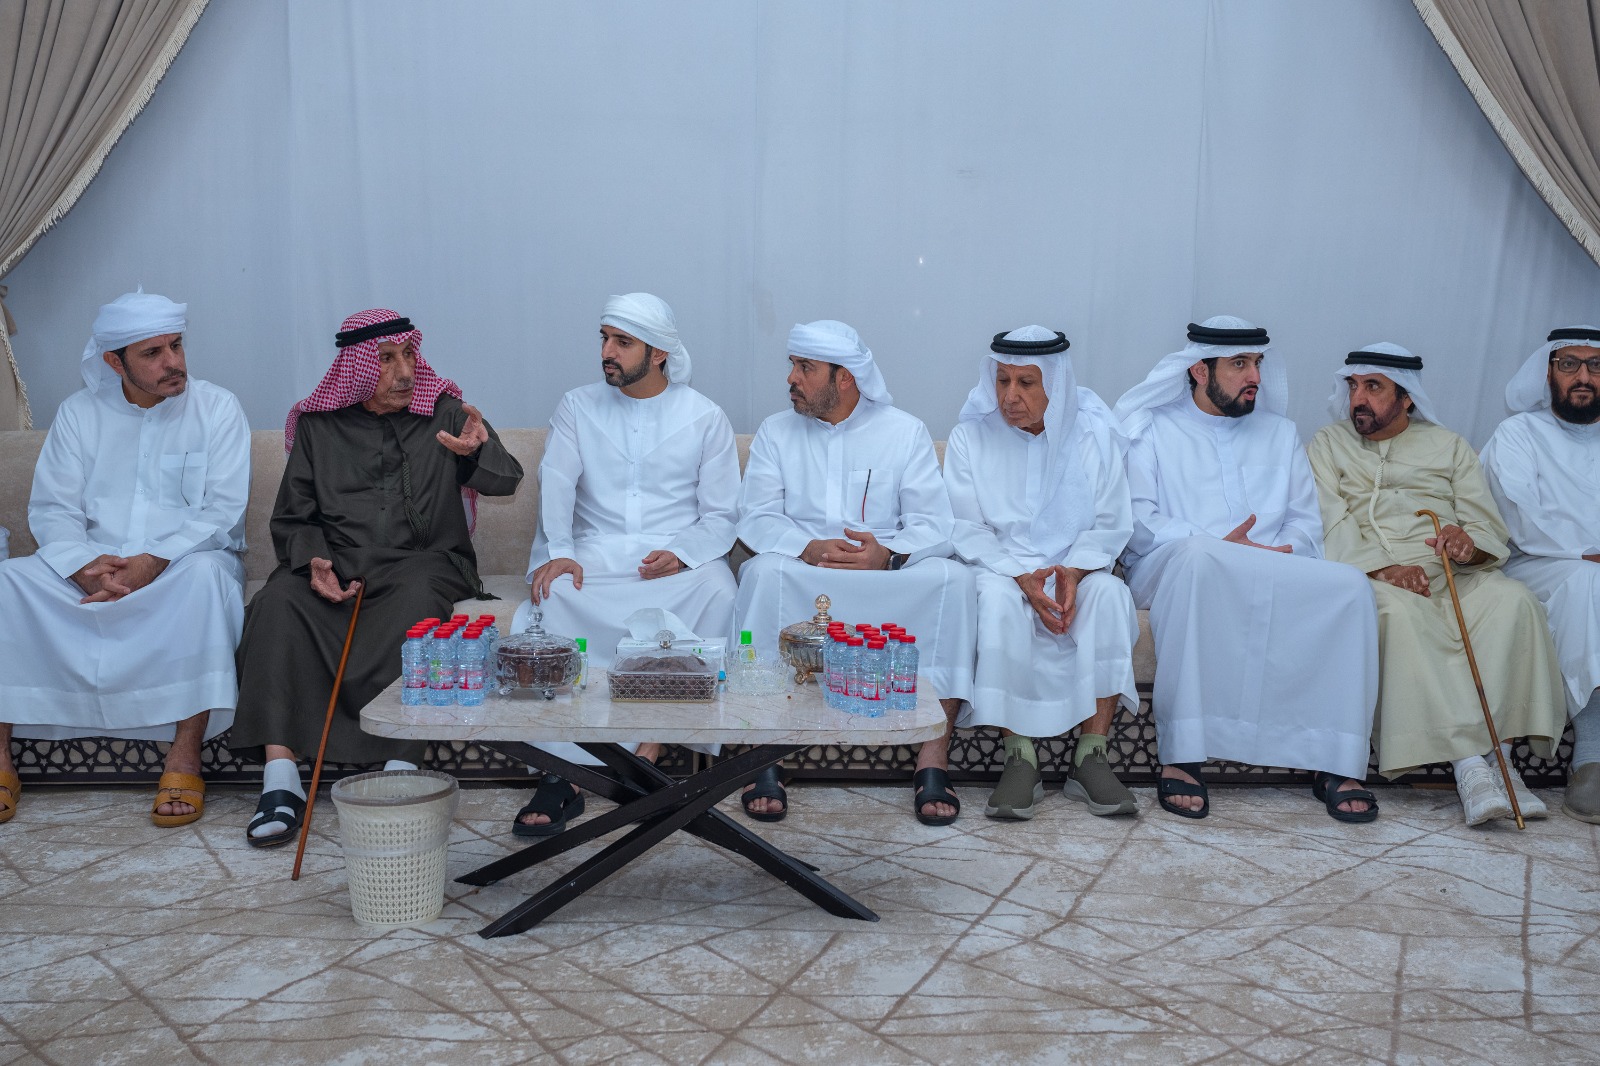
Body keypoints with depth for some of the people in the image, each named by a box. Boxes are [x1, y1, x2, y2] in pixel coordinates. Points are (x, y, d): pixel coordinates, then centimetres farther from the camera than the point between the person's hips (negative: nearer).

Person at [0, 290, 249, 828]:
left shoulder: (216, 408, -1)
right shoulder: (80, 411, 8)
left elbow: (223, 510, -10)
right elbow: (52, 507, 2)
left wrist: (152, 562, -23)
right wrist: (87, 566, -19)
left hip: (182, 565, -3)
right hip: (90, 567, 3)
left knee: (207, 574, -37)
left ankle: (185, 756, -35)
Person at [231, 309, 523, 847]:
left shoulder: (444, 412, 9)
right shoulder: (317, 424, 13)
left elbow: (506, 481, -2)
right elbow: (292, 517, 14)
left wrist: (478, 450, -27)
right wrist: (313, 561, -9)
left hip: (424, 560, -2)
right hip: (335, 563, 2)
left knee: (416, 603, -36)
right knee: (278, 602, -28)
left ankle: (400, 772, -35)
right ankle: (280, 777, -30)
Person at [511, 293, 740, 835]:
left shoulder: (705, 418, 8)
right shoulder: (578, 408, 13)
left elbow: (721, 514, 5)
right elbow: (555, 488, 0)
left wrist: (682, 553, -16)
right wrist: (557, 552, -19)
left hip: (682, 560, -1)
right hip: (596, 555, 1)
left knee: (718, 595, -35)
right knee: (544, 605, -31)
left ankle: (654, 746, -28)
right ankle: (562, 774, -29)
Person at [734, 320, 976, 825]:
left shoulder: (905, 432, 7)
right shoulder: (776, 432, 11)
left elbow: (935, 526, -3)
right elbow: (757, 518, -1)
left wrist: (888, 553, -24)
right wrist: (808, 548, -21)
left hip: (890, 578, 0)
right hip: (801, 582, 0)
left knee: (952, 577, -29)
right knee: (766, 570, -33)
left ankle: (933, 759, -26)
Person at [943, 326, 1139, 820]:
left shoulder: (1094, 435, 3)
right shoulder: (970, 437, 1)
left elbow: (1111, 524, 1)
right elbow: (966, 529, -4)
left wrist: (1074, 571, -20)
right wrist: (1022, 578, -20)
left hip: (1076, 570, 2)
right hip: (1001, 568, -1)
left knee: (1110, 593, -31)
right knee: (996, 599, -35)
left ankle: (1090, 757, -27)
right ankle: (1019, 759, -30)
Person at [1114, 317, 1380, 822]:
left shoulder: (1280, 433, 26)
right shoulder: (1152, 429, 13)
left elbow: (1305, 521, 16)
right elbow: (1136, 519, -1)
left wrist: (1278, 554, -8)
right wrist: (1216, 546, -15)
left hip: (1274, 580, 4)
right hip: (1171, 572, -4)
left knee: (1349, 587, -25)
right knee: (1198, 554, -40)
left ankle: (1336, 764, -23)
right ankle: (1181, 755, -39)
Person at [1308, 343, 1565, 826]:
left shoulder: (1448, 446, 21)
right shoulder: (1328, 444, 16)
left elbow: (1491, 525, 10)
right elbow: (1331, 523, -1)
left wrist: (1470, 543, -16)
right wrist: (1383, 567, -19)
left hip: (1453, 572, 3)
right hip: (1371, 574, -2)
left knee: (1513, 601, -30)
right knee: (1403, 612, -37)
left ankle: (1496, 750, -33)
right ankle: (1471, 765, -40)